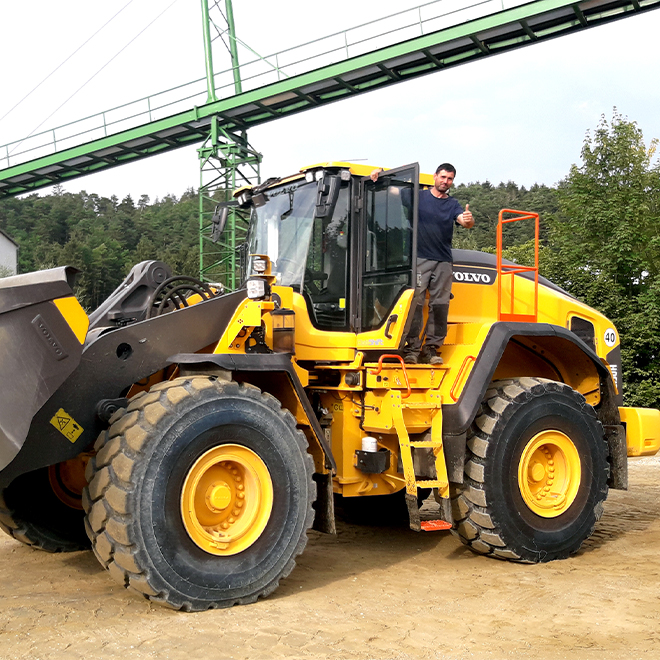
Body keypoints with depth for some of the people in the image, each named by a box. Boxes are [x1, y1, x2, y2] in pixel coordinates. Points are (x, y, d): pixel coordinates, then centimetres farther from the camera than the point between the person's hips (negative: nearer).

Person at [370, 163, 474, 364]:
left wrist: (468, 220, -28)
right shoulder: (418, 196, 7)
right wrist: (379, 174, -8)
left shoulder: (453, 205, 12)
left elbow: (464, 221, -5)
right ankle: (411, 348, -5)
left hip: (443, 262, 3)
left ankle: (431, 349, 8)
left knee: (440, 306, 2)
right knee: (415, 303, -8)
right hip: (420, 258, -3)